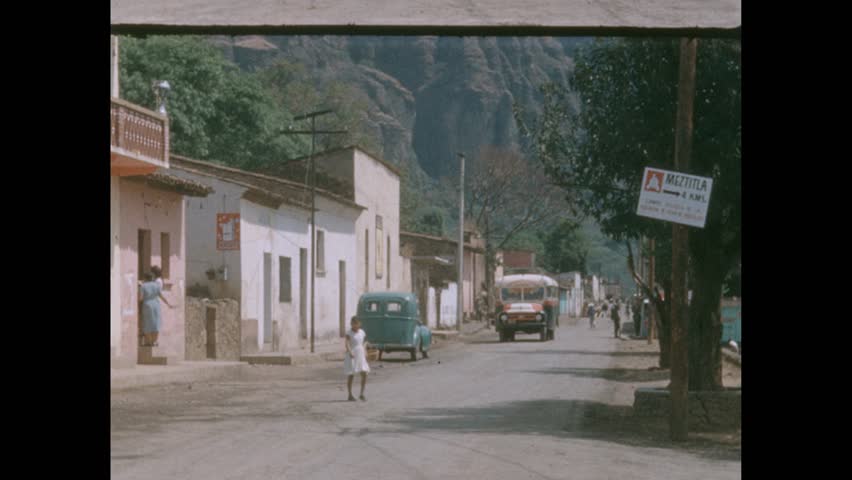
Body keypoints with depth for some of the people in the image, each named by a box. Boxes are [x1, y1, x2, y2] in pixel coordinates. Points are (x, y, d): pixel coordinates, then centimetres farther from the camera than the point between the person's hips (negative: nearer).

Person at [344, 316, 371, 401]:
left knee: (364, 375, -4)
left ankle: (362, 394, 8)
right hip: (352, 357, -5)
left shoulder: (362, 333, 7)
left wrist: (365, 352, 6)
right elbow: (347, 344, -23)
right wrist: (350, 352, -39)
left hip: (361, 356, 5)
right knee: (351, 376, 2)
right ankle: (350, 395, 13)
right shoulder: (349, 333, -10)